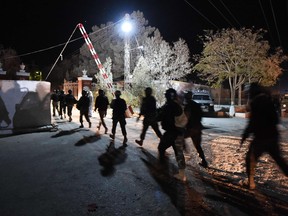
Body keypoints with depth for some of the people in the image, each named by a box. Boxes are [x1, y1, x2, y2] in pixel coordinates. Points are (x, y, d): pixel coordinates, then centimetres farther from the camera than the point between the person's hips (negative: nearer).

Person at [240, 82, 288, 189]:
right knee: (278, 158, 20)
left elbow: (253, 122, -17)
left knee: (251, 158, 6)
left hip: (261, 137, -7)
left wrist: (244, 137, -11)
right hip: (273, 135, 7)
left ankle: (251, 181, 5)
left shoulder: (255, 102, -14)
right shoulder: (268, 100, 9)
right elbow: (276, 119, 20)